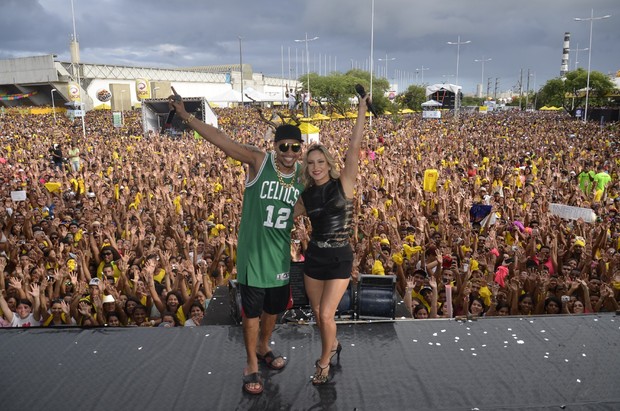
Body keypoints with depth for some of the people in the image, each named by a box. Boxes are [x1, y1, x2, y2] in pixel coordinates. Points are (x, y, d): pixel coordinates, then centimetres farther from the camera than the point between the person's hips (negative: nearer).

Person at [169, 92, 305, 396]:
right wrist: (186, 116, -25)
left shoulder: (304, 174, 0)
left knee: (274, 308, 20)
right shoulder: (258, 161, -13)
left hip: (281, 254, 4)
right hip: (253, 252, -4)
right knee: (252, 311, 8)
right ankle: (251, 365, 28)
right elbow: (221, 140, -20)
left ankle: (263, 348, 47)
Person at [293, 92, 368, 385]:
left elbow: (354, 147, -17)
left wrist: (362, 109, -19)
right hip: (313, 256, 5)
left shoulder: (343, 184, -8)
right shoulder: (306, 195, 4)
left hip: (340, 257, -4)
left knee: (326, 315, -7)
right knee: (318, 314, 14)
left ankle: (324, 361, 19)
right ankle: (332, 345, 44)